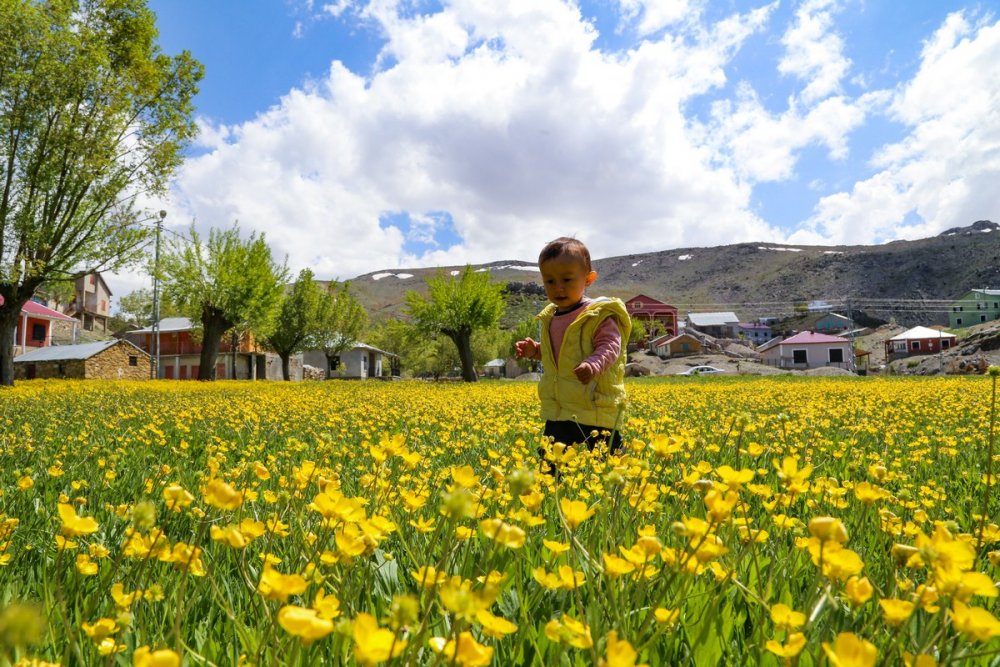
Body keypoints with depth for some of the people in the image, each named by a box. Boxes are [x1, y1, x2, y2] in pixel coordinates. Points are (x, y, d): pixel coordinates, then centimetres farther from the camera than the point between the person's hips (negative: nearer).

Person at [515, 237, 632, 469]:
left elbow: (609, 347, -21)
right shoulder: (550, 318, 10)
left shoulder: (599, 316, -13)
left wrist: (594, 365, -39)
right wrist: (535, 350, 8)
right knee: (551, 464, 15)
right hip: (556, 415, 8)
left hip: (595, 414, -7)